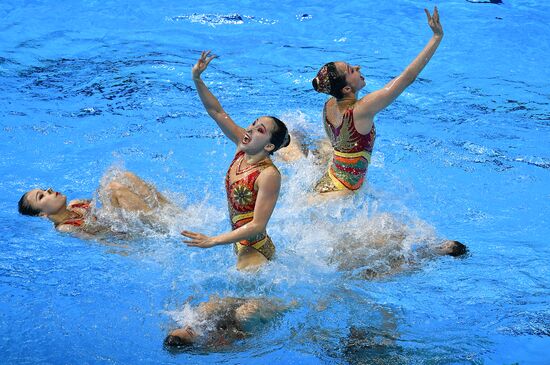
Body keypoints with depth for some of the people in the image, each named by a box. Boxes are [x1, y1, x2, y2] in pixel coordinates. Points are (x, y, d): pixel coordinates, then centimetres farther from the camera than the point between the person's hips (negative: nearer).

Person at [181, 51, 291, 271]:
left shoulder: (269, 176, -25)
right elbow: (216, 111, 0)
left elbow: (258, 226, -26)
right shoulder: (242, 146, -4)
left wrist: (213, 241, -26)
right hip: (241, 247, 8)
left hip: (255, 253, -8)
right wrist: (197, 79, -12)